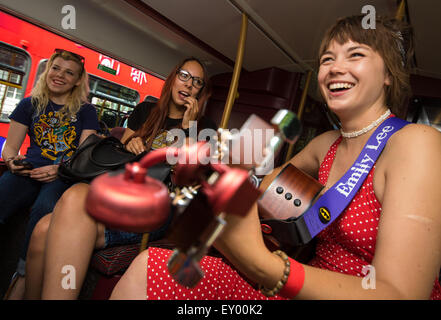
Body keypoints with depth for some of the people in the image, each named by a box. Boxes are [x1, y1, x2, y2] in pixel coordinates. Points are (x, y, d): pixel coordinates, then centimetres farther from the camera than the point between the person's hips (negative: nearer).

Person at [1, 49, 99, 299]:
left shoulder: (86, 111, 10)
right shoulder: (30, 105, 17)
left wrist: (59, 169, -16)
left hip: (65, 176, -2)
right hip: (28, 172, 3)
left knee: (44, 208, -35)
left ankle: (23, 280, -20)